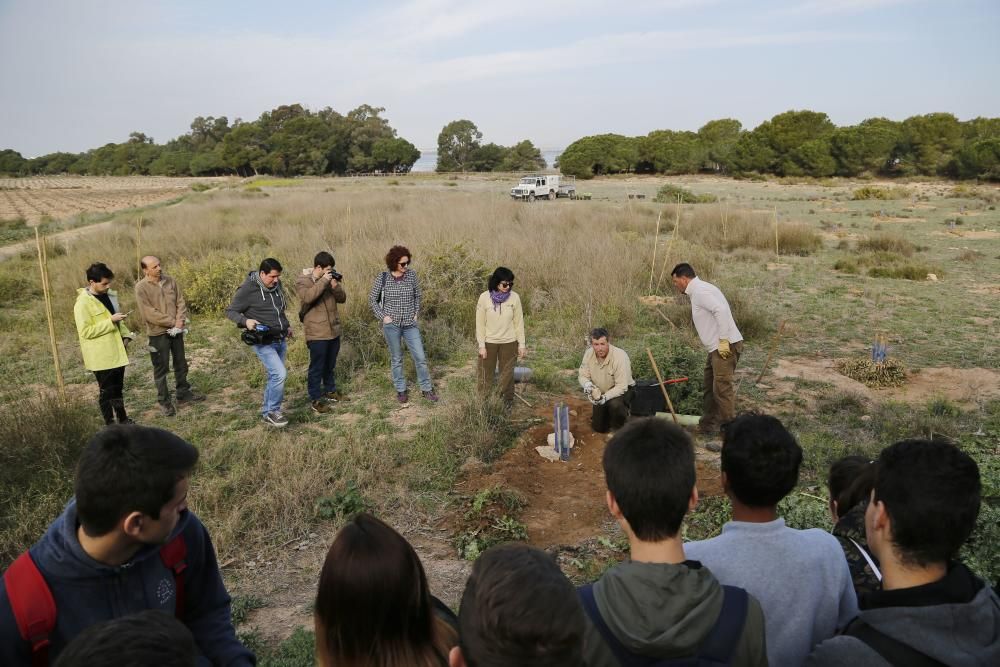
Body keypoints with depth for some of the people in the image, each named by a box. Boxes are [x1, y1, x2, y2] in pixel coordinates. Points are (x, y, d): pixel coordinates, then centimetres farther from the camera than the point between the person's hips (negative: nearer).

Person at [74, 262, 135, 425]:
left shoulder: (109, 295, 8)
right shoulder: (83, 303, -17)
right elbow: (85, 331, -20)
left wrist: (125, 334, 4)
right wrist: (110, 321, -24)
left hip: (116, 352, 7)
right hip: (101, 356, -7)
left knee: (118, 388, 18)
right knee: (106, 391, 3)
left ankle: (123, 419, 30)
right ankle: (110, 424, 13)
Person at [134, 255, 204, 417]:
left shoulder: (170, 281, 1)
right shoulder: (141, 287, -14)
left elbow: (181, 302, 2)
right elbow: (150, 313, -19)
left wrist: (180, 320, -14)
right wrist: (173, 322, -18)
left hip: (176, 330, 5)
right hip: (158, 333, -5)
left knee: (181, 364, 16)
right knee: (161, 368, 4)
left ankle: (183, 393, 31)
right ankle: (164, 401, 16)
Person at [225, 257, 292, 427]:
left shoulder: (277, 284, 4)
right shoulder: (248, 289, -15)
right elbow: (230, 311, -8)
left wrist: (287, 325, 19)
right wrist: (245, 321, -25)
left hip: (281, 340, 7)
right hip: (263, 342, -7)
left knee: (275, 376, 12)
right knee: (279, 374, -18)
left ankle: (267, 412, 26)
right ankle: (272, 411, 0)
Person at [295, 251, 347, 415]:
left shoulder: (330, 279, 7)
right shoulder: (302, 281, -11)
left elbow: (342, 298, 5)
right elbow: (308, 297, -31)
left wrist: (336, 286, -14)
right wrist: (323, 281, -26)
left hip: (334, 330, 7)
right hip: (316, 333, -6)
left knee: (330, 364, 20)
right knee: (317, 366, 0)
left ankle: (330, 390, 37)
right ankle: (315, 399, 9)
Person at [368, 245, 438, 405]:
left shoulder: (411, 275, -2)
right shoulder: (382, 278, -7)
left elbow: (417, 296, 12)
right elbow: (372, 299, 2)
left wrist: (416, 313, 4)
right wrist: (383, 316, -6)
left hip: (410, 324, 2)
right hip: (391, 325, -2)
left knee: (420, 357, 2)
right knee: (397, 359, 10)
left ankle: (426, 389, 16)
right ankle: (401, 390, 24)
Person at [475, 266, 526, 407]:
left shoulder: (514, 297, -8)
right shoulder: (484, 297, -11)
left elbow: (518, 322, -1)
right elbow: (480, 323, -6)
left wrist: (522, 344, -1)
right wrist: (481, 345, -8)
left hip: (509, 343, 1)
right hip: (489, 342, -1)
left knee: (507, 374, 12)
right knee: (485, 374, 8)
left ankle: (508, 403, 25)